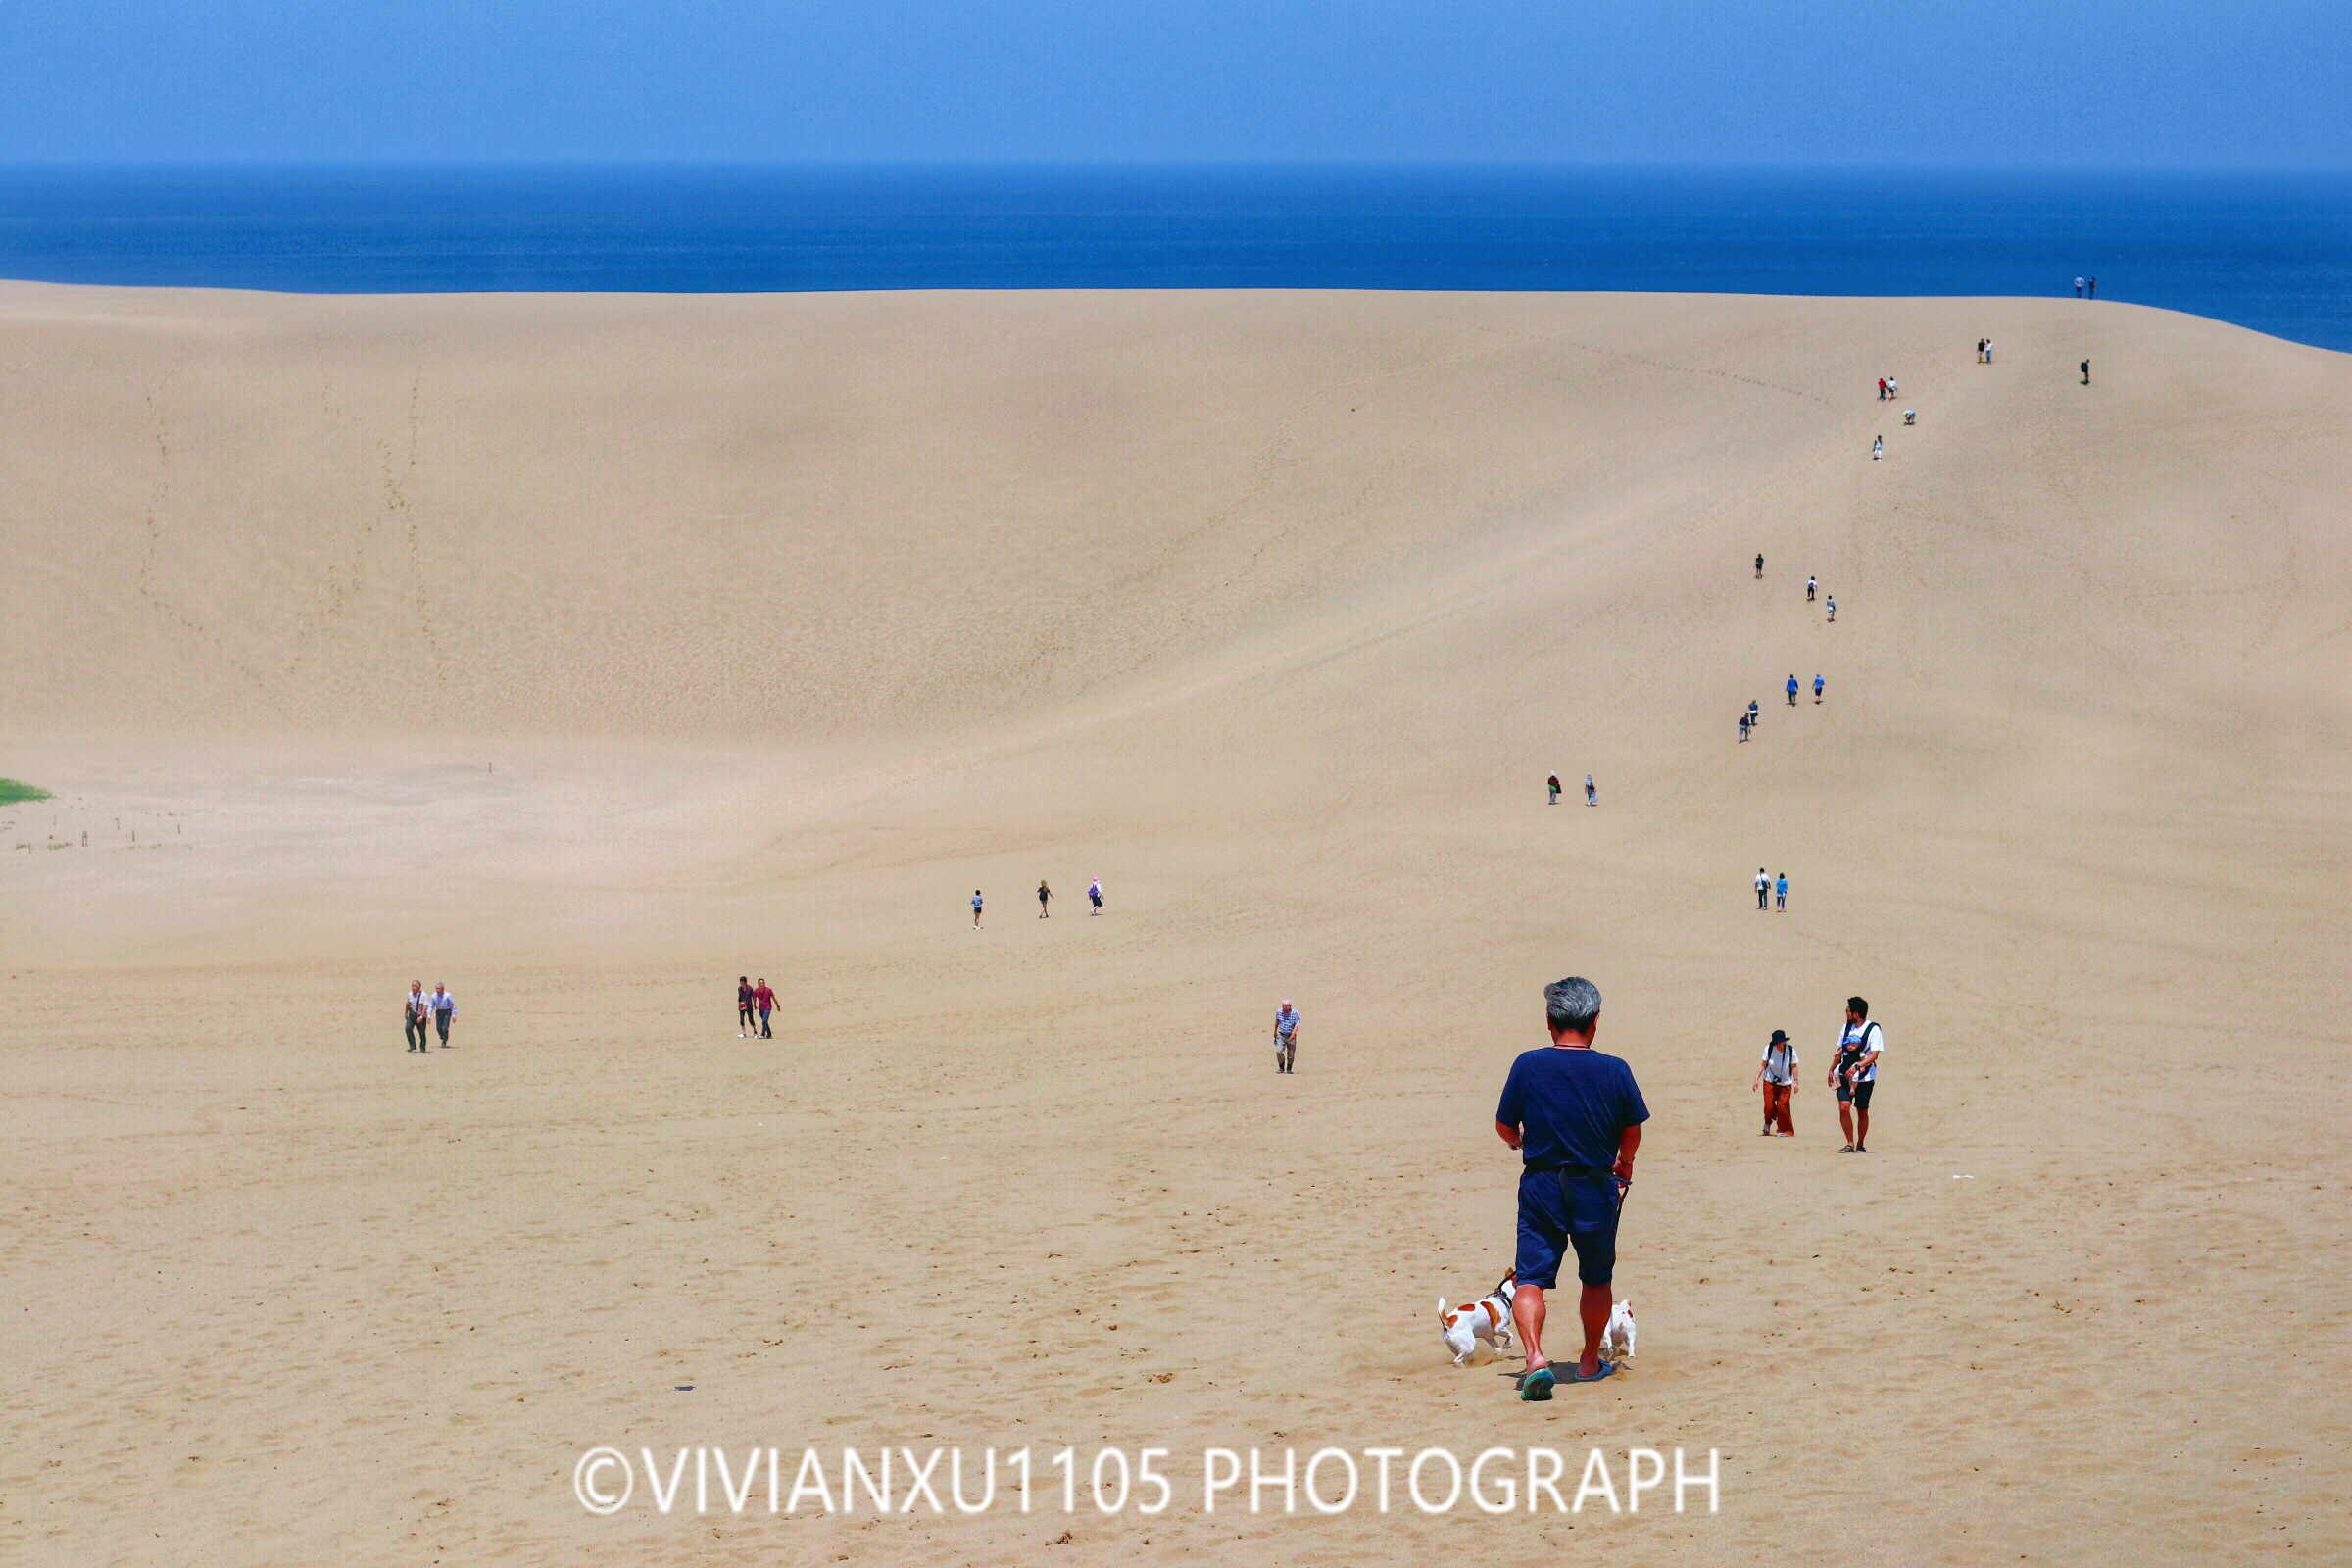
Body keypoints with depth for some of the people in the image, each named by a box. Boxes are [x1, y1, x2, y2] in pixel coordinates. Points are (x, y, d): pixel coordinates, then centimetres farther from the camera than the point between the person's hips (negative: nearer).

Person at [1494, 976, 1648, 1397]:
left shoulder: (1527, 1065, -9)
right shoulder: (1615, 1071, -8)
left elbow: (1505, 1128, 0)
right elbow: (1632, 1134, 3)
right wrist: (1624, 1164, 26)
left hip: (1541, 1187, -1)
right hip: (1596, 1188, 1)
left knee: (1530, 1278, 0)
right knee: (1596, 1280, 20)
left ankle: (1535, 1357, -22)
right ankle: (1590, 1362, 31)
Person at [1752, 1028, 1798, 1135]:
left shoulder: (1790, 1050, -9)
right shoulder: (1769, 1048, -9)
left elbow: (1794, 1066, 0)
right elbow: (1763, 1064, -3)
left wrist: (1795, 1081, -3)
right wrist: (1756, 1079, -5)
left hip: (1785, 1083, -1)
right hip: (1769, 1081, 1)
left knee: (1782, 1107, -7)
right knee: (1769, 1105, -4)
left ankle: (1785, 1130, 7)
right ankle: (1768, 1123, 27)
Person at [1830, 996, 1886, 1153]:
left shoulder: (1873, 1029, -9)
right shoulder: (1847, 1027, 9)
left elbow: (1874, 1055, -16)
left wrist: (1857, 1066, -27)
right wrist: (1831, 1070, 18)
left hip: (1864, 1078, -4)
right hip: (1845, 1075, 4)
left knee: (1862, 1112, 5)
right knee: (1844, 1107, -13)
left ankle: (1860, 1145, 21)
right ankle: (1850, 1144, -8)